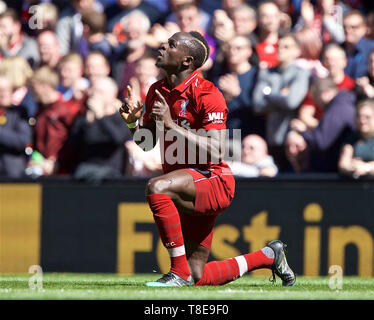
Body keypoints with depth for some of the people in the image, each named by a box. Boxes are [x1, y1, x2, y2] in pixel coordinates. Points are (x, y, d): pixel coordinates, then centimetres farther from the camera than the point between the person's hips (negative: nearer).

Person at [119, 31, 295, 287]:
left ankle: (179, 271, -28)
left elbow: (215, 152, -23)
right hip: (190, 193, 8)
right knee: (198, 279, 7)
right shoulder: (157, 91, 8)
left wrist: (171, 124, -26)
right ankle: (268, 256, 30)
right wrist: (133, 122, -6)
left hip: (213, 181, -8)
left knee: (157, 187, -36)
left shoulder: (207, 94, -15)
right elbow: (146, 143, 16)